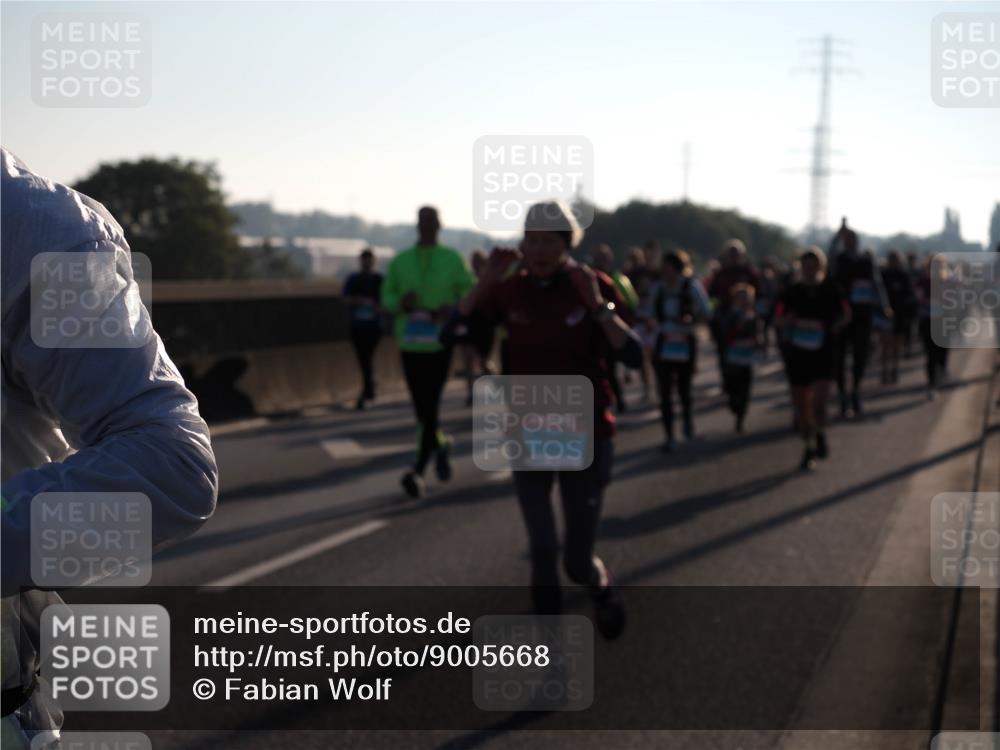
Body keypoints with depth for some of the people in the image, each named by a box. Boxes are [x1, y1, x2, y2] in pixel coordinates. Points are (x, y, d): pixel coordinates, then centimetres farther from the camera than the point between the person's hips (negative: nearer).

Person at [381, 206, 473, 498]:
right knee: (421, 409, 8)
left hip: (440, 343, -2)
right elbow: (387, 296, 10)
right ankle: (440, 445, 37)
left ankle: (418, 471, -6)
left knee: (430, 408, -10)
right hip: (410, 343, 2)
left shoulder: (452, 259, 0)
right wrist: (401, 302, -13)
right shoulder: (401, 260, 4)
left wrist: (452, 309, -16)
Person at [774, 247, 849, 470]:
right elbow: (777, 321, 3)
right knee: (800, 404, 8)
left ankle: (820, 433, 17)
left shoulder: (831, 290, -1)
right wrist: (789, 321, -19)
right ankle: (809, 447, 28)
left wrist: (835, 325, -8)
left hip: (824, 353, -2)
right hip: (797, 353, 2)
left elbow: (846, 315, 12)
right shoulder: (792, 292, 0)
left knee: (818, 402, -15)